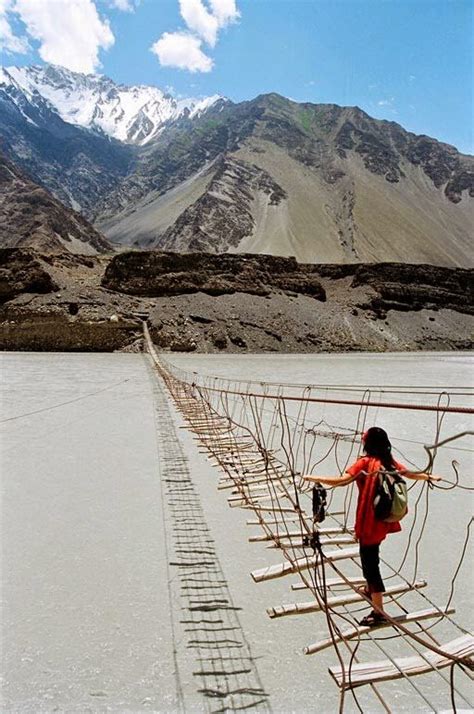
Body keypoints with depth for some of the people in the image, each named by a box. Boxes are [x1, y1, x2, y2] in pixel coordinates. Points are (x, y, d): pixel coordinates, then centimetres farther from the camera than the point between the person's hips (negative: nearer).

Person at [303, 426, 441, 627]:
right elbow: (411, 474, 19)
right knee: (371, 557, 27)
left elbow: (342, 481, -29)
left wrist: (313, 478, -24)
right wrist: (430, 477, 39)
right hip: (383, 520, 8)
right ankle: (370, 590, 46)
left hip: (369, 522, -8)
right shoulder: (389, 462, 3)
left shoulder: (365, 462, -18)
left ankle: (379, 612, 5)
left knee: (370, 562, 0)